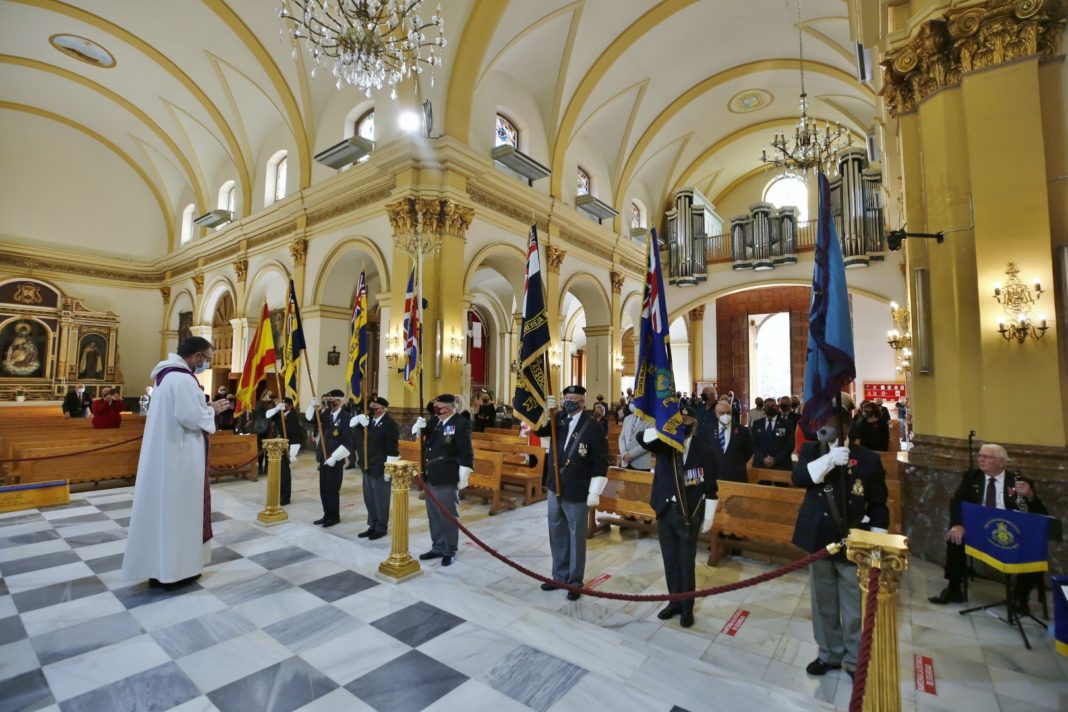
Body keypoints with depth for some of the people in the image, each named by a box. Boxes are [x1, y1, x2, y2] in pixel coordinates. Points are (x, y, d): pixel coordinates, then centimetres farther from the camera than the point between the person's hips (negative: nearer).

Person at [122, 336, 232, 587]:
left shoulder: (169, 374, 13)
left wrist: (206, 408, 9)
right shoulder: (183, 379, -20)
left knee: (165, 508, 17)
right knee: (177, 509, 1)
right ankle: (174, 568, 13)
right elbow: (191, 417, -25)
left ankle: (160, 565, 28)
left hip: (166, 452, 10)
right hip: (179, 455, -10)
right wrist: (212, 410, -8)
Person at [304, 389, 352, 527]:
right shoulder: (325, 414, 4)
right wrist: (313, 406, -10)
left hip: (336, 461, -7)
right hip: (323, 458, 7)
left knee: (333, 489, 2)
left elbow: (348, 442, -18)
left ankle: (334, 517, 17)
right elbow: (309, 418, 8)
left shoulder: (344, 418, -16)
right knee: (323, 489, 14)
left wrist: (334, 457, -19)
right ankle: (327, 515, 28)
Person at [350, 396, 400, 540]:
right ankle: (373, 526, 32)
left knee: (381, 500, 5)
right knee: (369, 499, 17)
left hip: (380, 469, -8)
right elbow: (352, 424, 16)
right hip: (368, 467, 8)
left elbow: (393, 449, -19)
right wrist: (359, 420, -7)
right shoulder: (369, 420, 7)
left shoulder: (389, 424, -17)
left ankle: (381, 528, 20)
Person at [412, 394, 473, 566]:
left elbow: (466, 452, -15)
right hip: (431, 476, 7)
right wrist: (419, 426, -5)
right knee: (434, 515, 17)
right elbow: (419, 434, 18)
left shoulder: (461, 423, -15)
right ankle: (438, 547, 32)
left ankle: (450, 551, 21)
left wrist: (463, 478, -14)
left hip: (447, 479, -7)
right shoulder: (434, 420, 5)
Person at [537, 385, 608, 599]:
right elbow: (538, 429, -2)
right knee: (557, 535, 18)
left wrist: (594, 493, -15)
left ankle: (575, 581, 25)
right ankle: (560, 576, 34)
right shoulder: (558, 420, 2)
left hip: (577, 493, -5)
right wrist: (545, 410, -18)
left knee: (576, 537, 9)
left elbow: (601, 464, -13)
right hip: (555, 489, 6)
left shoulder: (593, 428, -14)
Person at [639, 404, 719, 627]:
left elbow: (710, 486, -4)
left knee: (686, 563, 9)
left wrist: (708, 517, -4)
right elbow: (645, 439, -21)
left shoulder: (704, 449, -8)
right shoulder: (664, 444, 0)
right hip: (665, 511, 3)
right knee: (670, 560, 15)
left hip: (689, 514, -3)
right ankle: (675, 601, 33)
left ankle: (687, 607, 28)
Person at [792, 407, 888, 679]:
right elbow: (797, 477, -18)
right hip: (820, 539, 3)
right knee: (823, 604, 17)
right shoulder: (810, 450, 0)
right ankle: (829, 654, 36)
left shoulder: (867, 458, -6)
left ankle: (856, 662, 30)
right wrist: (827, 461, -30)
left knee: (855, 608, 9)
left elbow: (878, 503, -1)